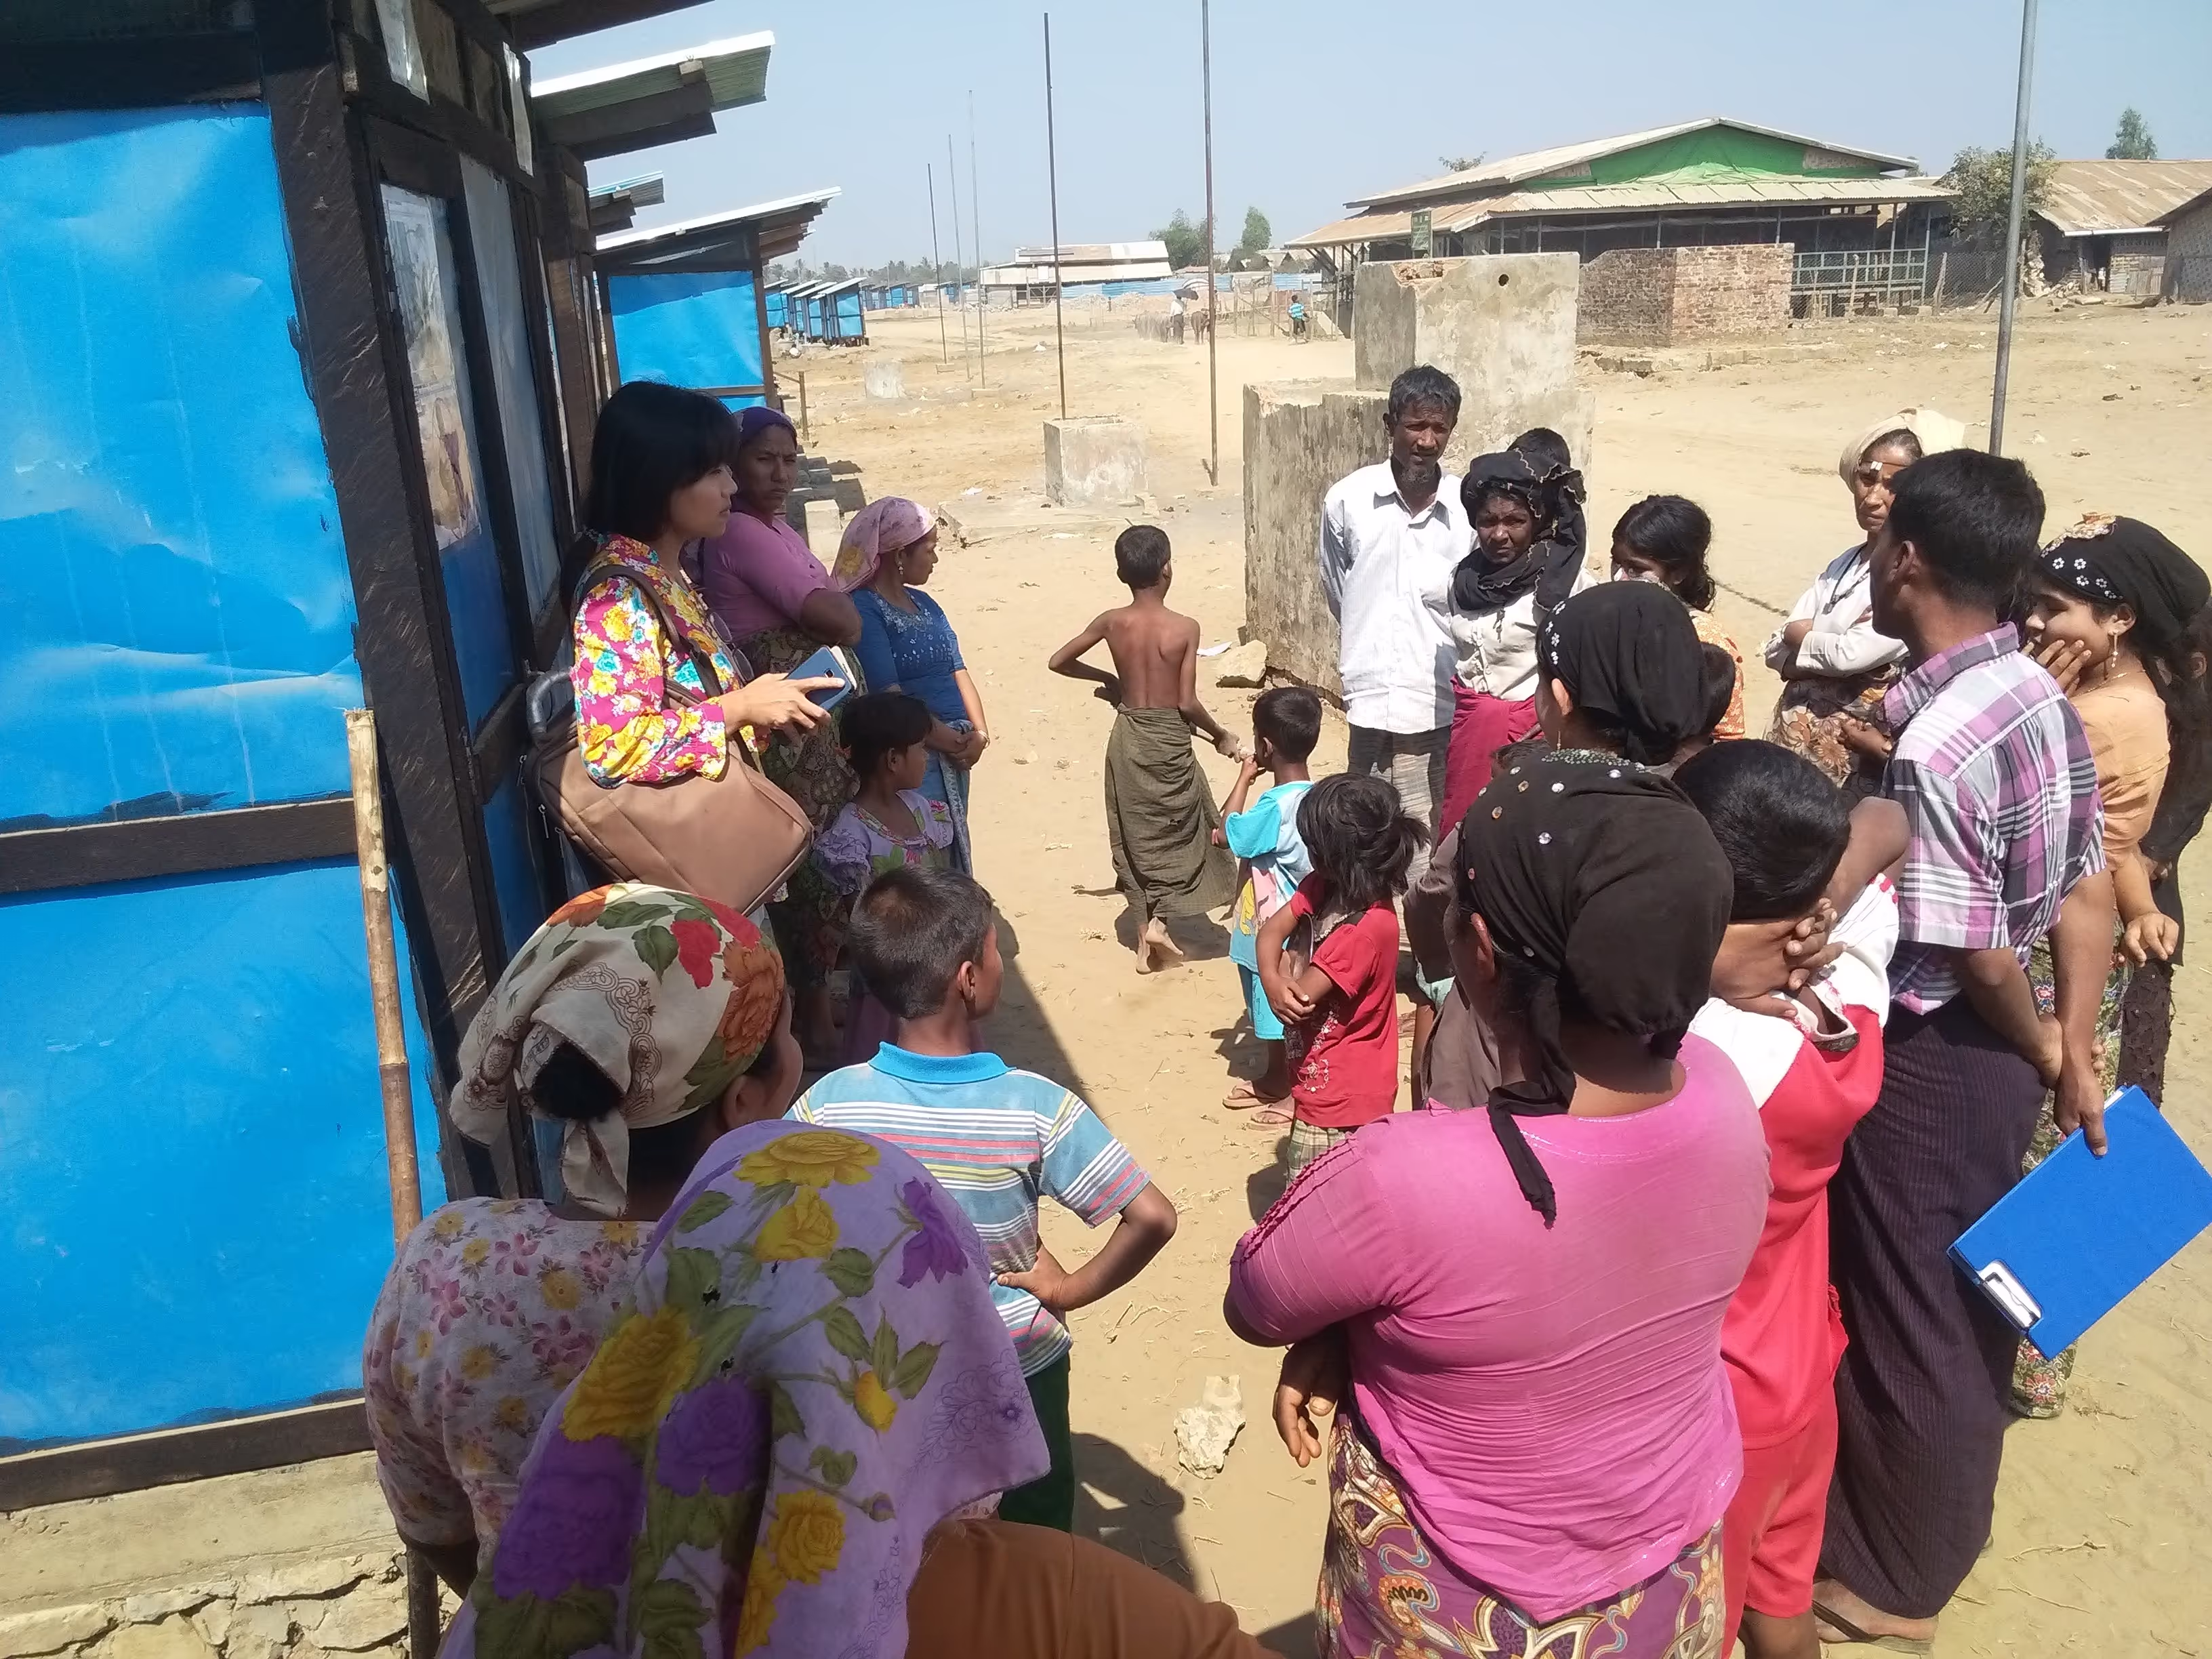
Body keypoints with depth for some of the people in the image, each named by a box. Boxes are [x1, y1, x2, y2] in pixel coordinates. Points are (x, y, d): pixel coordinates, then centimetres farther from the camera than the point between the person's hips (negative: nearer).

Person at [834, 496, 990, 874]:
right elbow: (888, 694, -19)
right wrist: (949, 740, -15)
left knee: (954, 852, 14)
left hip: (954, 754, 8)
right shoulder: (863, 610, -12)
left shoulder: (924, 603, 15)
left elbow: (957, 669, 11)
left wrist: (980, 733, -4)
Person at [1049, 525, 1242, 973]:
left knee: (1136, 837, 14)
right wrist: (1220, 736, 2)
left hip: (1127, 739, 4)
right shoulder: (1184, 628, -15)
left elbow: (1059, 662, 5)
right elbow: (1187, 703, -15)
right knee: (1179, 829, 16)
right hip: (1168, 741, -4)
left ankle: (1145, 943, 20)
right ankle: (1158, 922, 4)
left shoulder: (1111, 622, -5)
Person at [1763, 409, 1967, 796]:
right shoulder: (1845, 563, 10)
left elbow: (1851, 654, -21)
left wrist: (1799, 633, -3)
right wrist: (1823, 645, -14)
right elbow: (1776, 651, 5)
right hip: (1793, 736, 7)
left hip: (1852, 759, -7)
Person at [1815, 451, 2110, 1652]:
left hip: (1930, 1058, -9)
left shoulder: (1930, 747, -28)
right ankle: (1945, 1530, 45)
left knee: (1905, 1320, 9)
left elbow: (1974, 953, -22)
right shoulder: (2043, 698, 1)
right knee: (1965, 1301, 24)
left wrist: (2044, 1053, -3)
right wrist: (2071, 1053, 6)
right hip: (2003, 1055, 9)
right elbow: (2088, 894, 4)